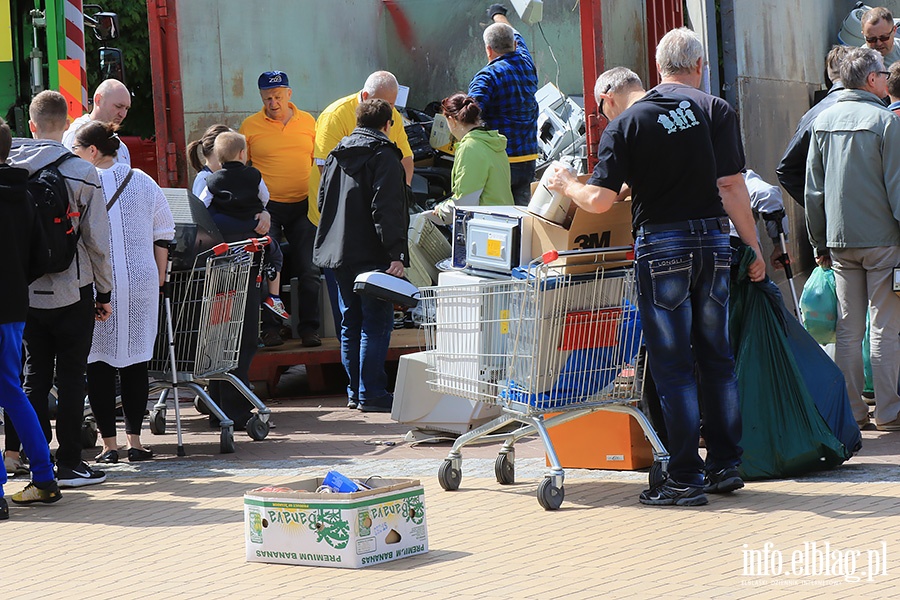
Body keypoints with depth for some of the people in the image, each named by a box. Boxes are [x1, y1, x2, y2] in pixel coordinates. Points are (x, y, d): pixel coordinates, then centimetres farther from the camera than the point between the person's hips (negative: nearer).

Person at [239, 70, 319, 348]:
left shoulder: (307, 122, 7)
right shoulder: (250, 126, 0)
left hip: (303, 205, 2)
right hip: (267, 207, -2)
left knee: (308, 270, 1)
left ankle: (308, 328, 8)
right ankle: (271, 328, 5)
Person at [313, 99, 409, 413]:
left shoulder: (337, 155, 13)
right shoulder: (383, 157, -10)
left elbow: (323, 200, 19)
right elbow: (387, 210, -19)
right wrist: (396, 254, -20)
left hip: (339, 254, 8)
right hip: (371, 255, -8)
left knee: (350, 324, 13)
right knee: (376, 324, -5)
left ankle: (355, 390, 16)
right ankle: (371, 394, -8)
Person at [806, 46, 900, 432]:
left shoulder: (823, 121, 8)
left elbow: (812, 189, 11)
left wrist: (819, 243, 17)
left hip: (839, 241, 5)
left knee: (848, 328, 9)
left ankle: (850, 411, 10)